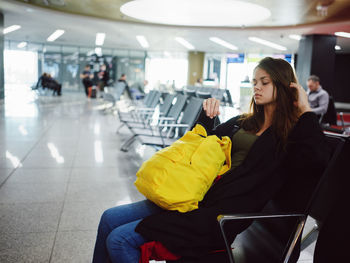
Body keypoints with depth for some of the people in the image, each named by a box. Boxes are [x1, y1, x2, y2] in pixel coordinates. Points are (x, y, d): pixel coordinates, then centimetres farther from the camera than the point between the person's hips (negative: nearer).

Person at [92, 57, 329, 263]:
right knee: (110, 219, 2)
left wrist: (306, 112, -15)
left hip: (221, 214, -7)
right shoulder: (243, 123, 18)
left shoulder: (291, 134, -1)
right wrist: (207, 116, 11)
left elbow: (312, 165, -23)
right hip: (199, 196, 8)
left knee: (119, 240, -14)